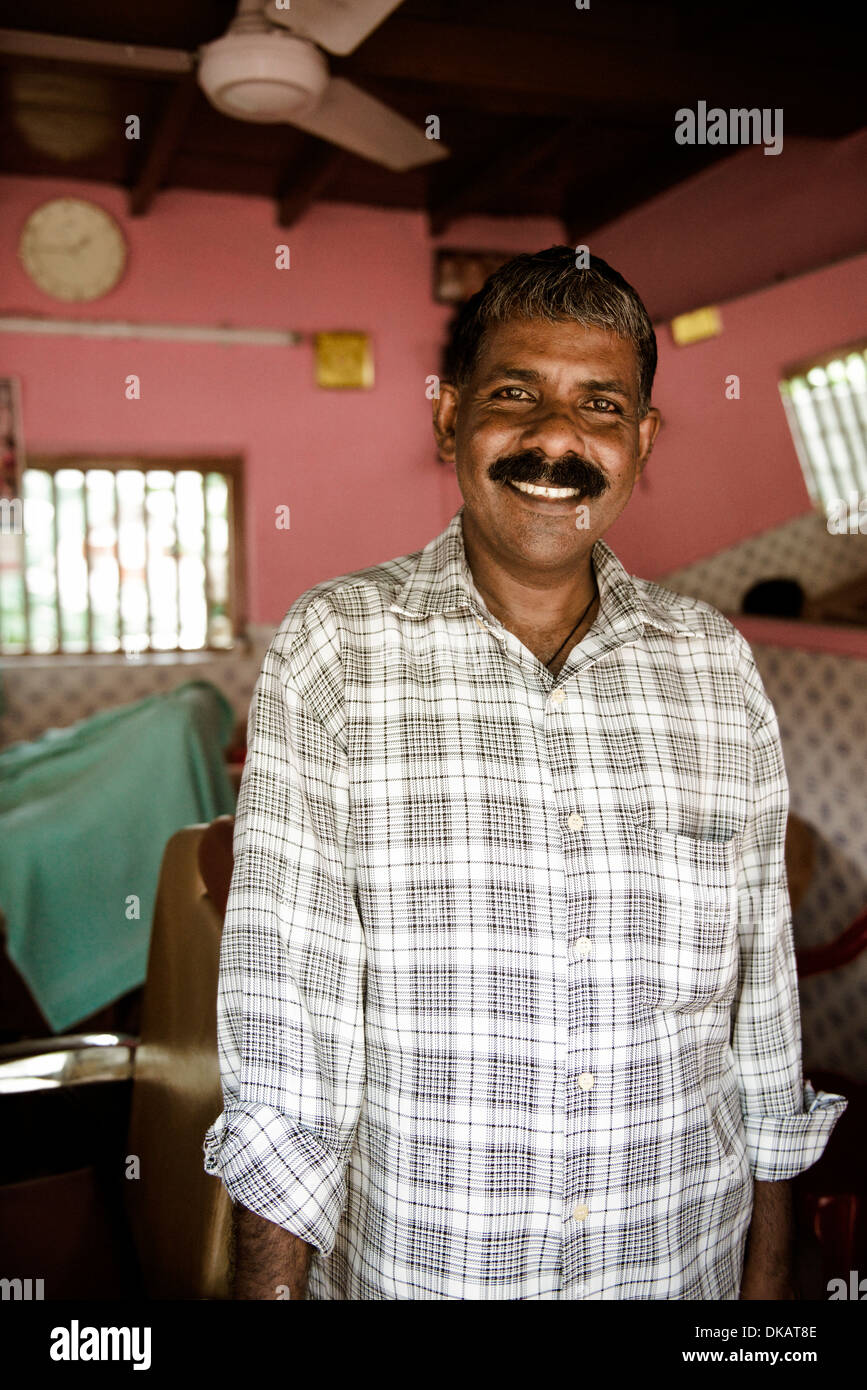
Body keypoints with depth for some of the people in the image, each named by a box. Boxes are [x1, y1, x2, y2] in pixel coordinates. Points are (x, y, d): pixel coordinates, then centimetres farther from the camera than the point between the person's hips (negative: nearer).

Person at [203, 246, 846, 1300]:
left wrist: (769, 1278, 5)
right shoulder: (334, 646, -12)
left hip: (683, 1266, 3)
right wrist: (271, 1290, -14)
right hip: (403, 1266, -2)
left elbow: (762, 1002, 2)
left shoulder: (719, 667, -3)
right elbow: (281, 1030, -13)